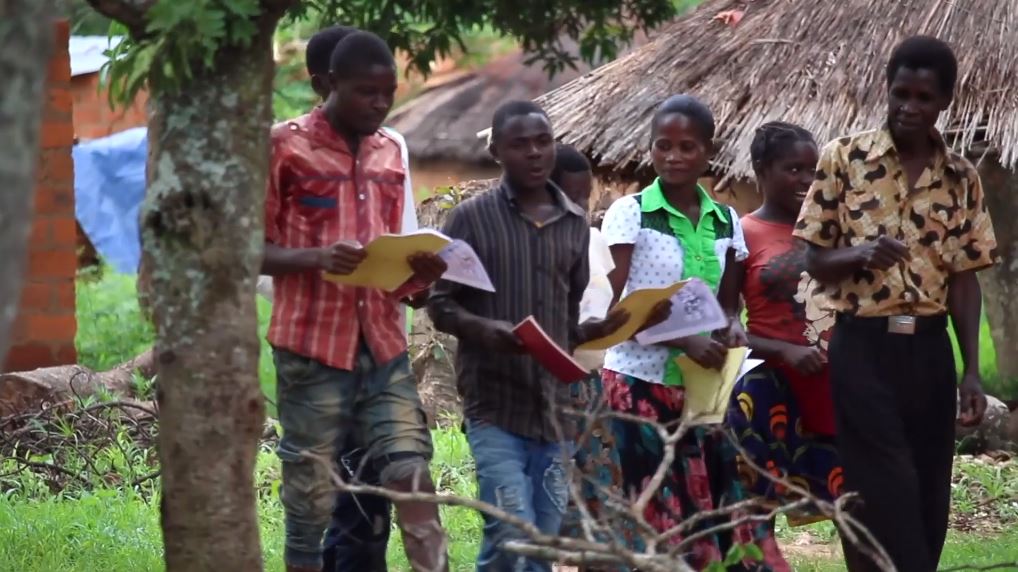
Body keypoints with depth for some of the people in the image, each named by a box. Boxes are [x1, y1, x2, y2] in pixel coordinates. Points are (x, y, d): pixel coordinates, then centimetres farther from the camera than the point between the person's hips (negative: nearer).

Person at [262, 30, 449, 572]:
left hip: (384, 347, 5)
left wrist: (417, 271, -3)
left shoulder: (389, 150, 13)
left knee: (413, 481, -6)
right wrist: (316, 258, -22)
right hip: (313, 350, -5)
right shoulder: (285, 145, -4)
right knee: (310, 500, 1)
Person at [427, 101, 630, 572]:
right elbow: (440, 305, -1)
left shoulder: (575, 223, 11)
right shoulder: (472, 218, -2)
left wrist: (600, 329, -4)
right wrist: (485, 329, -20)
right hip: (494, 404, -5)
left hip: (554, 406, 5)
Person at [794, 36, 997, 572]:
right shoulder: (843, 158, -2)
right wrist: (859, 254, -21)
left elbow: (964, 279, 7)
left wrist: (972, 370, 1)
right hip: (862, 347, -4)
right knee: (887, 496, -8)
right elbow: (815, 261, 0)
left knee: (929, 497, 5)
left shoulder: (961, 178, 7)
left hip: (929, 349, 4)